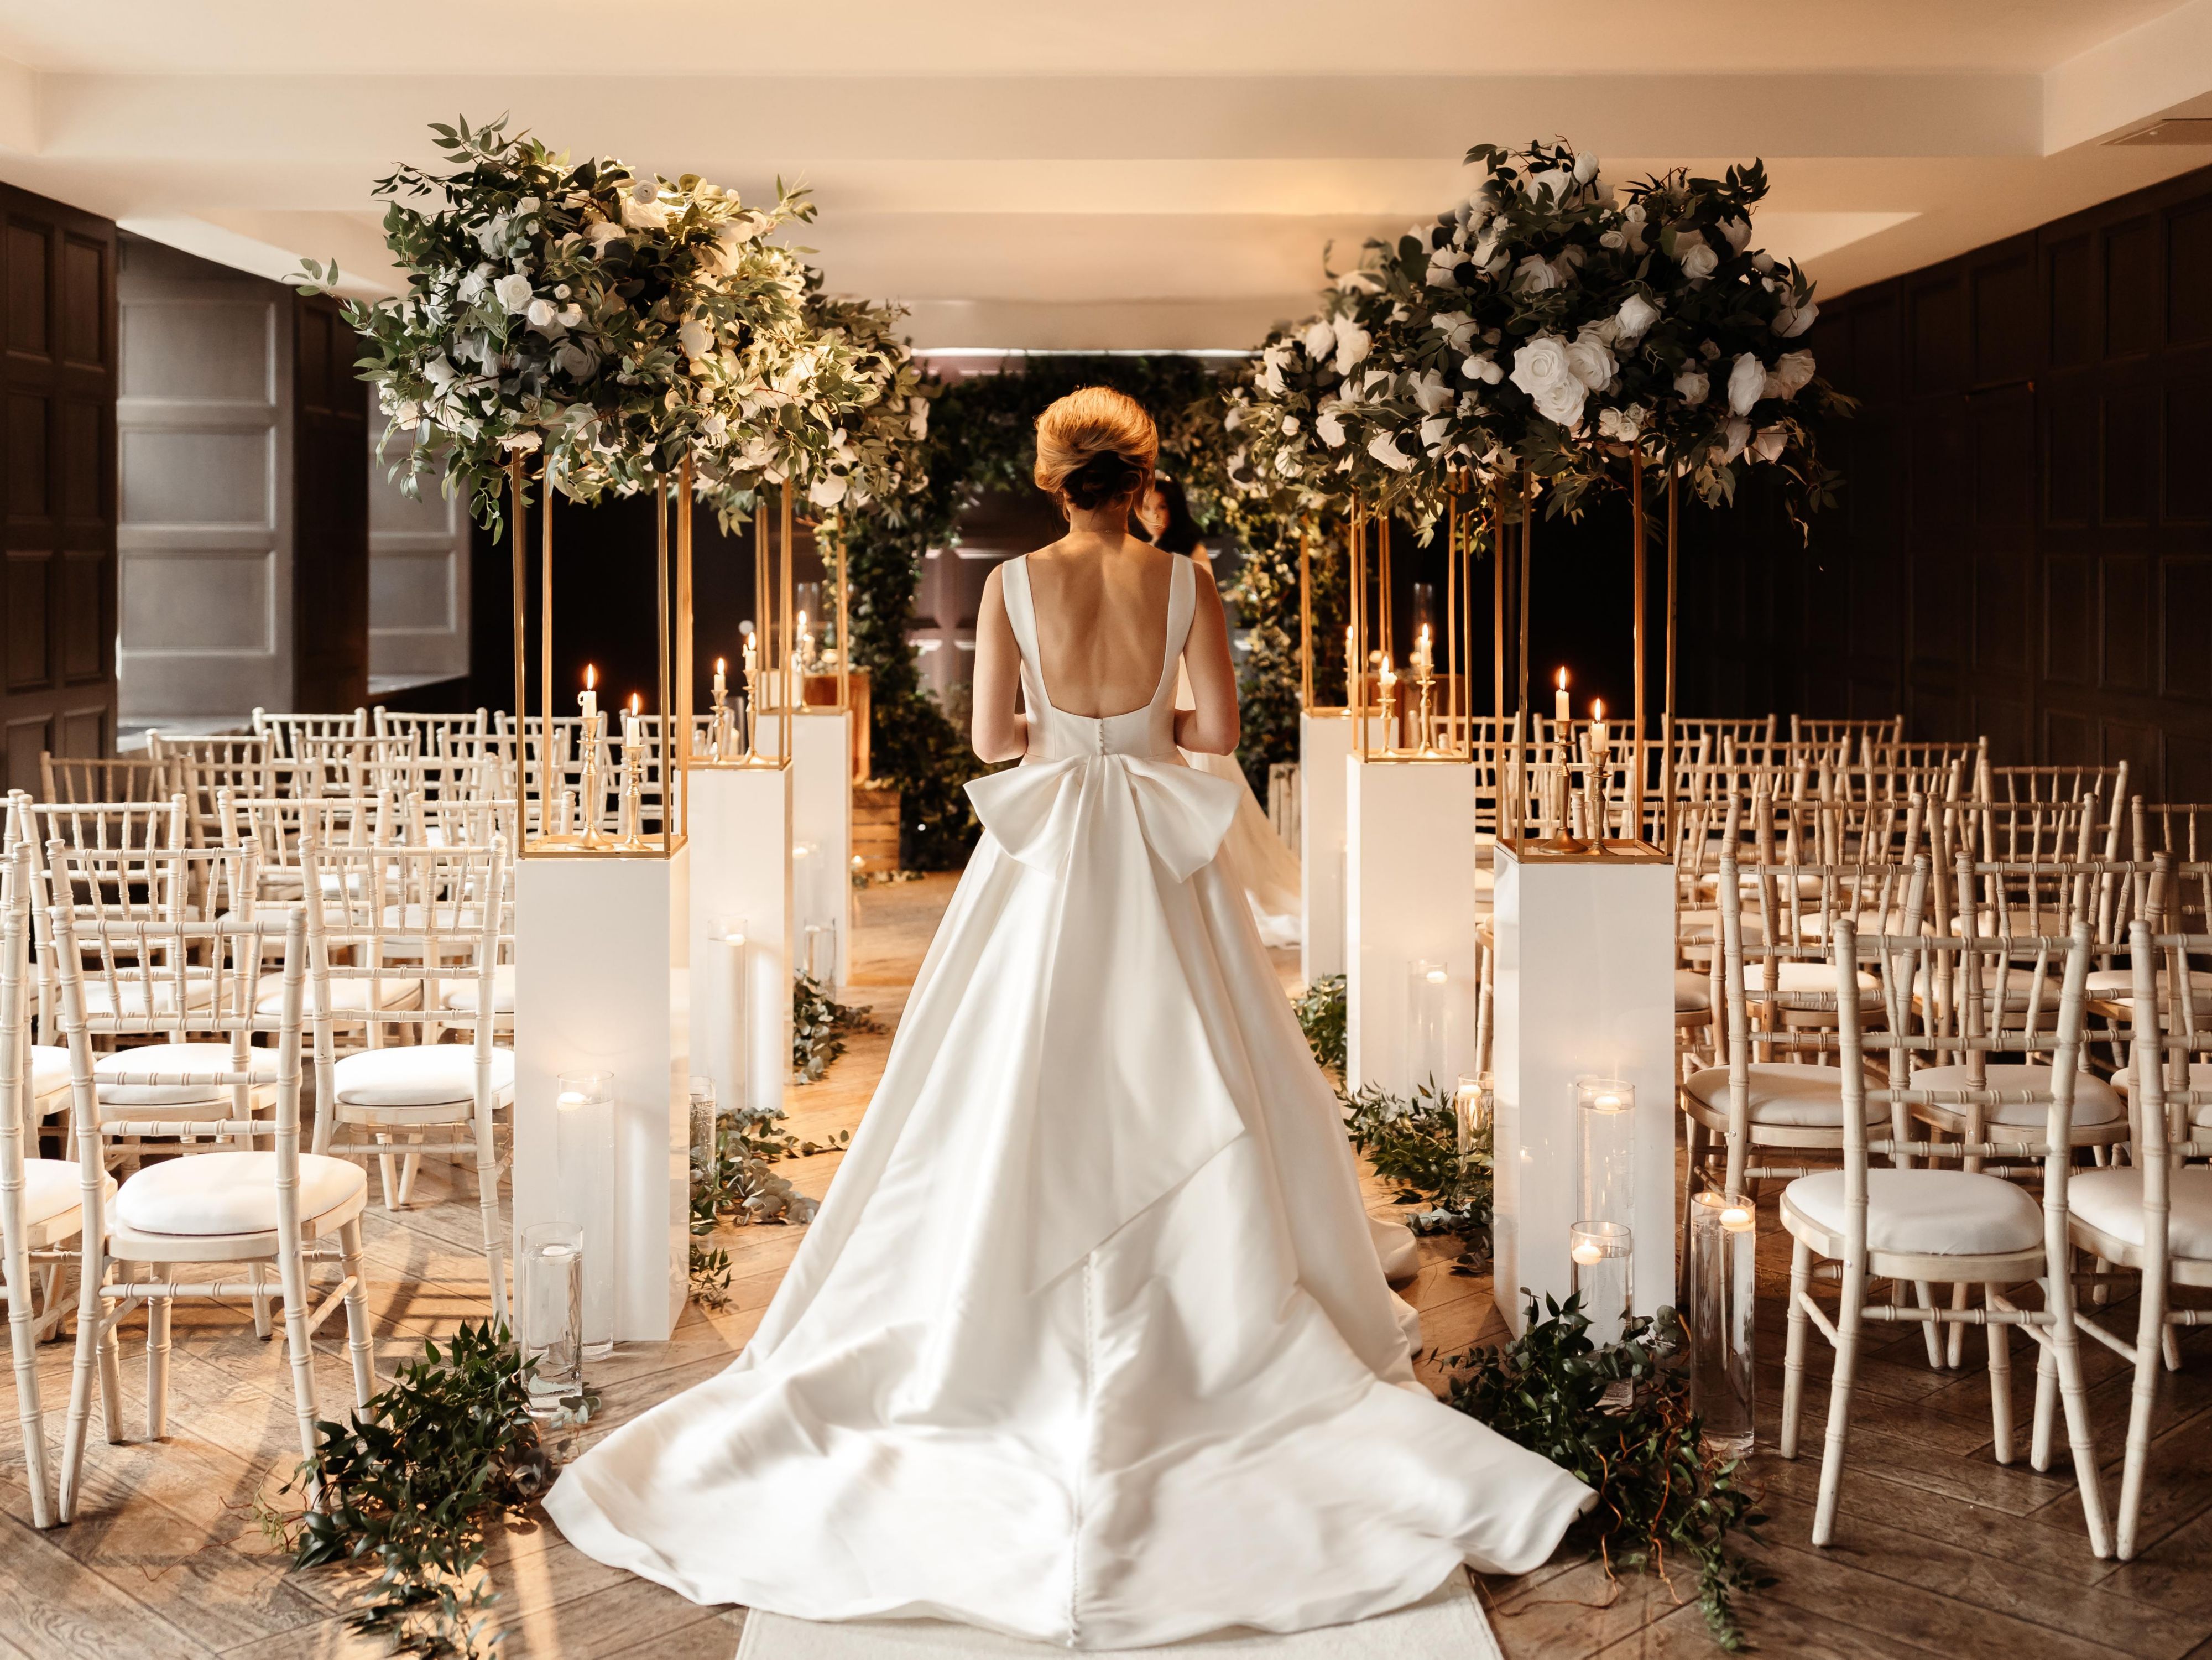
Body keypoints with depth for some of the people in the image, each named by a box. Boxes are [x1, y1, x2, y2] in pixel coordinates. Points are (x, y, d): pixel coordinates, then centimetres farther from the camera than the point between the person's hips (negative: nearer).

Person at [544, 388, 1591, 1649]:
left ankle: (1010, 1328, 14)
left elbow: (992, 737, -4)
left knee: (1028, 1100, 7)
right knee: (1185, 1104, 8)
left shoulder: (1014, 584, -5)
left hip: (1047, 855, 0)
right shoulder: (1185, 582, -5)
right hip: (1160, 856, 0)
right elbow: (1220, 729, -4)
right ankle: (1209, 1322, 15)